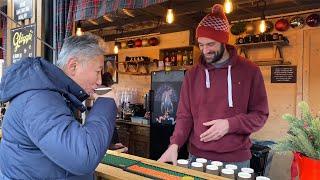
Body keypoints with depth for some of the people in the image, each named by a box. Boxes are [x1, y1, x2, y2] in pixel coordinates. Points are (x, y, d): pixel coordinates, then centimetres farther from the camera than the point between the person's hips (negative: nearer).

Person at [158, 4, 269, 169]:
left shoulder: (250, 71, -3)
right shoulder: (192, 74, 2)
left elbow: (260, 114, -1)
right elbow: (184, 116, 2)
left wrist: (229, 124, -17)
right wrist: (175, 144, -14)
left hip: (236, 160, -1)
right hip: (197, 157, 2)